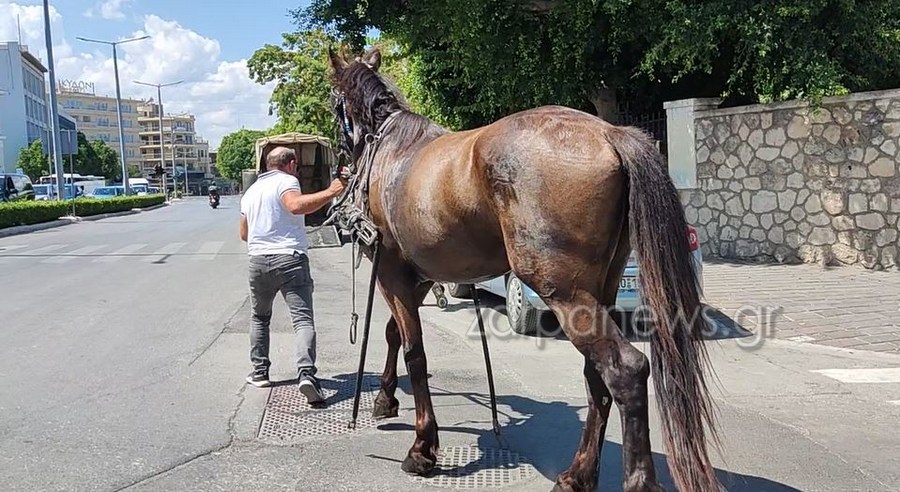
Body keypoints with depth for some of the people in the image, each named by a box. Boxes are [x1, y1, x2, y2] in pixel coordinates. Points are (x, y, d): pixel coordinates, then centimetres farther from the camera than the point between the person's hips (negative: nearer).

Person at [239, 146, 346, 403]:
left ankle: (259, 372, 25)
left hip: (258, 260, 6)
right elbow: (296, 205, -25)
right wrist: (329, 192, -27)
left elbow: (244, 233, 27)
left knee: (259, 317, 23)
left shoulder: (251, 191, 20)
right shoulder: (286, 181, -2)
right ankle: (306, 373, -26)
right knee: (303, 318, -10)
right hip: (290, 258, -6)